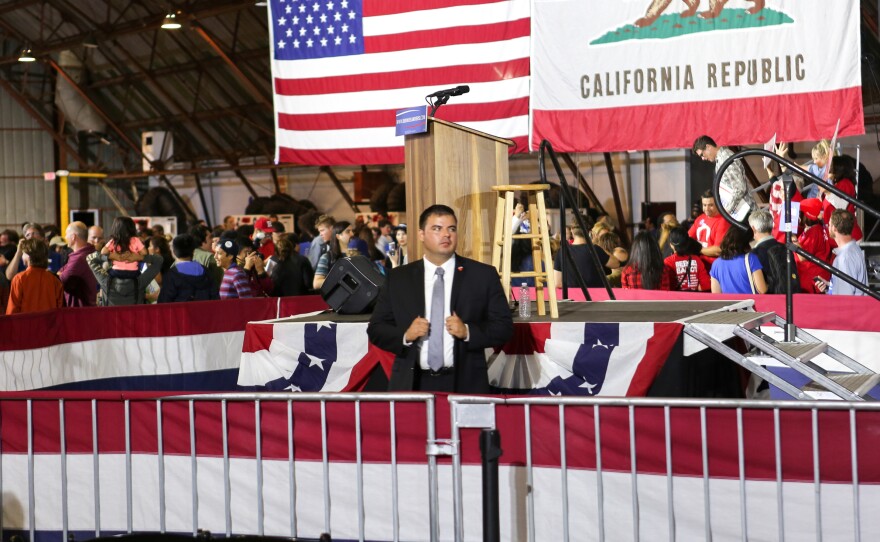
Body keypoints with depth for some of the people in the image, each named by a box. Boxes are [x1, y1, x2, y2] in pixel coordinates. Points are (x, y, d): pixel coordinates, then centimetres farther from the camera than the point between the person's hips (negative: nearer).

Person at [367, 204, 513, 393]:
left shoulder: (483, 276, 5)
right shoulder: (398, 278, 9)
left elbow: (504, 327, 2)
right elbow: (376, 329, 8)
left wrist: (468, 332, -14)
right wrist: (405, 335, -11)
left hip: (465, 385, -1)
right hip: (412, 385, 1)